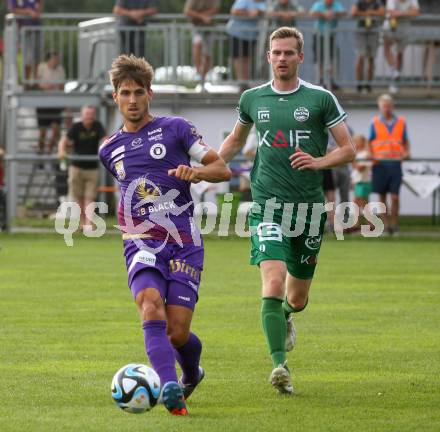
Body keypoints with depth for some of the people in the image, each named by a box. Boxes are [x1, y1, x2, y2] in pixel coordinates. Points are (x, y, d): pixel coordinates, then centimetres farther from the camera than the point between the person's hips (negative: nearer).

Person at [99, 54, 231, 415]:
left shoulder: (175, 129, 5)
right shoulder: (110, 149, 17)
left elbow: (222, 169, 3)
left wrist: (196, 172, -16)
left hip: (184, 244, -2)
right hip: (141, 245, 2)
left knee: (177, 333, -5)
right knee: (151, 308, -27)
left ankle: (192, 374, 30)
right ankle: (170, 388, -41)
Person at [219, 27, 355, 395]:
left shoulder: (320, 99, 0)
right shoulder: (253, 98, 7)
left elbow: (348, 150, 2)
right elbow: (236, 140, 25)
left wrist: (320, 161, -17)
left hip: (309, 208, 0)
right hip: (267, 208, 0)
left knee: (297, 298, 11)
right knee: (273, 281, -21)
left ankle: (286, 314, 49)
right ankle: (280, 365, -25)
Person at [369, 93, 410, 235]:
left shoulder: (400, 122, 9)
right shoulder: (375, 123, 6)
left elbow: (405, 141, 16)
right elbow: (369, 142, 9)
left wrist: (406, 153, -4)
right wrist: (371, 156, -8)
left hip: (395, 163, 0)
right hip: (380, 163, 0)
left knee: (395, 196, -5)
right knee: (382, 195, 4)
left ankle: (394, 223, 4)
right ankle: (385, 222, 11)